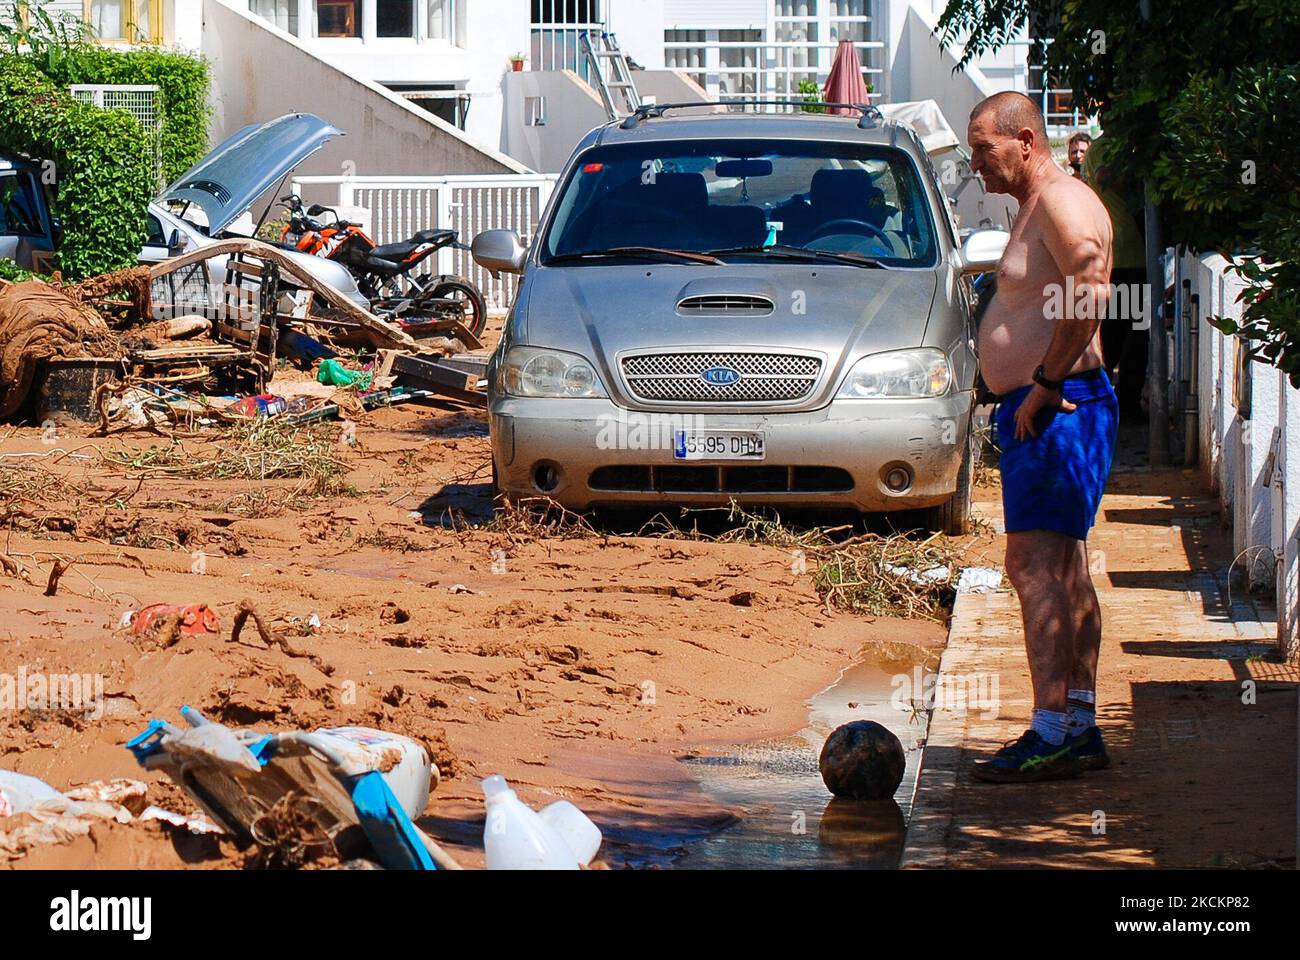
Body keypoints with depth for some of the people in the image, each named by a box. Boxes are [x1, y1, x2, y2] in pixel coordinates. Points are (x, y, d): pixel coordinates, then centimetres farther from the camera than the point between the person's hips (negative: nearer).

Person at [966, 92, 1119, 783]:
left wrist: (1046, 382, -23)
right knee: (1064, 570, 11)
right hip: (1037, 410, 11)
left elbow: (1090, 292, -28)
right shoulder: (1035, 206, 20)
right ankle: (1080, 728, 15)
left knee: (1034, 564, -14)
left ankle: (1052, 733, -16)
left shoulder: (1061, 201, -13)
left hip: (1056, 407, -11)